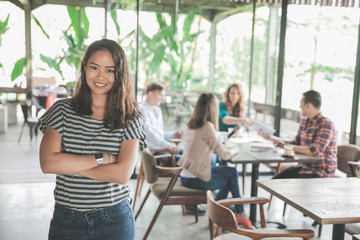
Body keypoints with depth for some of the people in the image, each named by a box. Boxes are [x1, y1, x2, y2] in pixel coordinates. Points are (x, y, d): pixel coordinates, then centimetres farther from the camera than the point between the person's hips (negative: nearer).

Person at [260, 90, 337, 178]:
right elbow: (296, 143, 20)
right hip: (304, 166, 8)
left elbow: (315, 151, -28)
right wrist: (271, 138, 14)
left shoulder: (326, 125, -17)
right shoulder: (304, 121, 10)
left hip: (321, 172, -8)